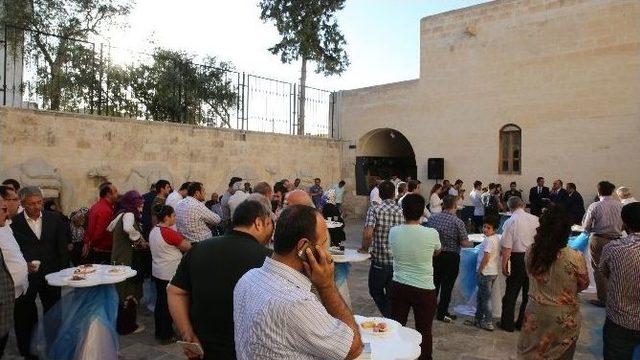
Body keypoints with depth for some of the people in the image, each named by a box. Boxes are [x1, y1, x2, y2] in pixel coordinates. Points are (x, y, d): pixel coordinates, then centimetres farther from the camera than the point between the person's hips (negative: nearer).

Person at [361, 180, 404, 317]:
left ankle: (388, 317, 3)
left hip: (379, 261, -3)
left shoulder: (374, 210, -11)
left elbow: (367, 234, -23)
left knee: (375, 291, 17)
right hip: (398, 262, 3)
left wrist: (364, 248, -4)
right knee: (391, 295, 18)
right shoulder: (402, 211, -2)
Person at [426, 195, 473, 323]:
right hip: (451, 257, -4)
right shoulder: (458, 222, -15)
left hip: (434, 254, 4)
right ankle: (442, 313, 16)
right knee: (447, 286, 8)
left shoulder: (432, 218, -4)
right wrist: (471, 244, 8)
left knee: (434, 283, 19)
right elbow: (464, 243, -14)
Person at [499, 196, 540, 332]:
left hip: (517, 258, -4)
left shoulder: (510, 222, -14)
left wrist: (504, 265, -8)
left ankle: (507, 324, 18)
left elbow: (507, 247, -16)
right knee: (528, 292, 16)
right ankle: (523, 323, 26)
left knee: (511, 293, 9)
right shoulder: (535, 219, -3)